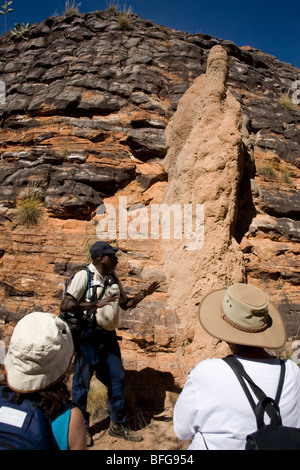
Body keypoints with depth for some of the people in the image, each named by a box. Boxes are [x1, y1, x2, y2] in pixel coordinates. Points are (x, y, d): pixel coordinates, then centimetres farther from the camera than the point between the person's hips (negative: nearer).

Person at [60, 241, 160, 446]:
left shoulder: (113, 278, 10)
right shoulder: (84, 276, -12)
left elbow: (125, 304, 19)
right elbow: (65, 305, -20)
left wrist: (144, 294, 3)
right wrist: (95, 304, -28)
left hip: (109, 336, 6)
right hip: (88, 335, -6)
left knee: (117, 378, 11)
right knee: (82, 383, 7)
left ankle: (118, 425, 30)